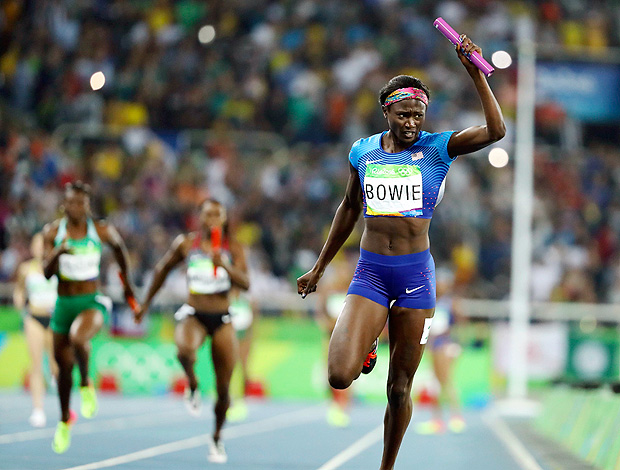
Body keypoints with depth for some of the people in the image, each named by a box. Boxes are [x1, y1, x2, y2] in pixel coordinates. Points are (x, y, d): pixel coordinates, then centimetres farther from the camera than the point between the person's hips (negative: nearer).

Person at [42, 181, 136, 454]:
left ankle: (86, 385, -7)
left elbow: (119, 247, 15)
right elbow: (47, 273, -10)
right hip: (63, 304, 3)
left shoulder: (102, 231, -6)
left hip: (92, 302, -3)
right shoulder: (53, 232, -3)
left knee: (78, 339, -35)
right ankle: (64, 421, 35)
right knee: (64, 365, 13)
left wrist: (126, 282, 23)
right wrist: (58, 252, -30)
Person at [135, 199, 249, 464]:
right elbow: (162, 270, 15)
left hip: (222, 319, 1)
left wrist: (225, 265, -27)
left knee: (223, 389, 2)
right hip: (193, 315, -1)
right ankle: (193, 387, -7)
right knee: (184, 350, -39)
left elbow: (245, 283, -10)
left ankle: (217, 438, 24)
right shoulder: (186, 244, 1)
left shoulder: (233, 248, 1)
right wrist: (146, 304, 19)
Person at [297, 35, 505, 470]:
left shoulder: (437, 149, -2)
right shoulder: (363, 152, 6)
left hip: (416, 274, -1)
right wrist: (319, 267, 24)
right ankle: (366, 345, 20)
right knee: (340, 376, -17)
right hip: (370, 272, 1)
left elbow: (496, 131, -17)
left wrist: (477, 74, -24)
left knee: (400, 388, 5)